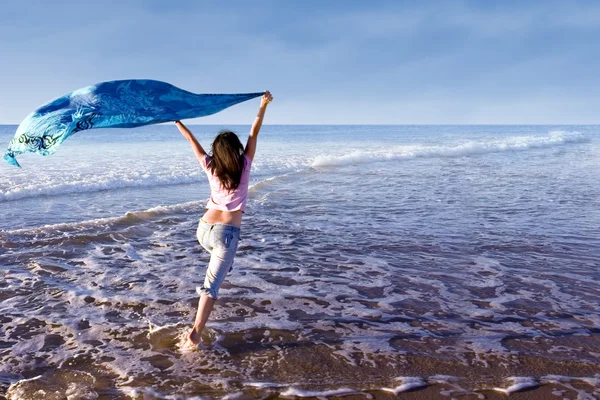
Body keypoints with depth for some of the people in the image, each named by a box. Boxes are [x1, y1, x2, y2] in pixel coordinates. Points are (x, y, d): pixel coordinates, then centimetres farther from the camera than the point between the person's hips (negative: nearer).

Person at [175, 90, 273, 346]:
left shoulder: (210, 168, 2)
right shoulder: (243, 168, -4)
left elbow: (191, 140, 13)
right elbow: (254, 134, 2)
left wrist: (175, 119, 24)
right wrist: (263, 106, 10)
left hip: (204, 229, 4)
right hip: (226, 233, -4)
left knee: (219, 263, 38)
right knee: (212, 284, -4)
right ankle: (196, 332, -11)